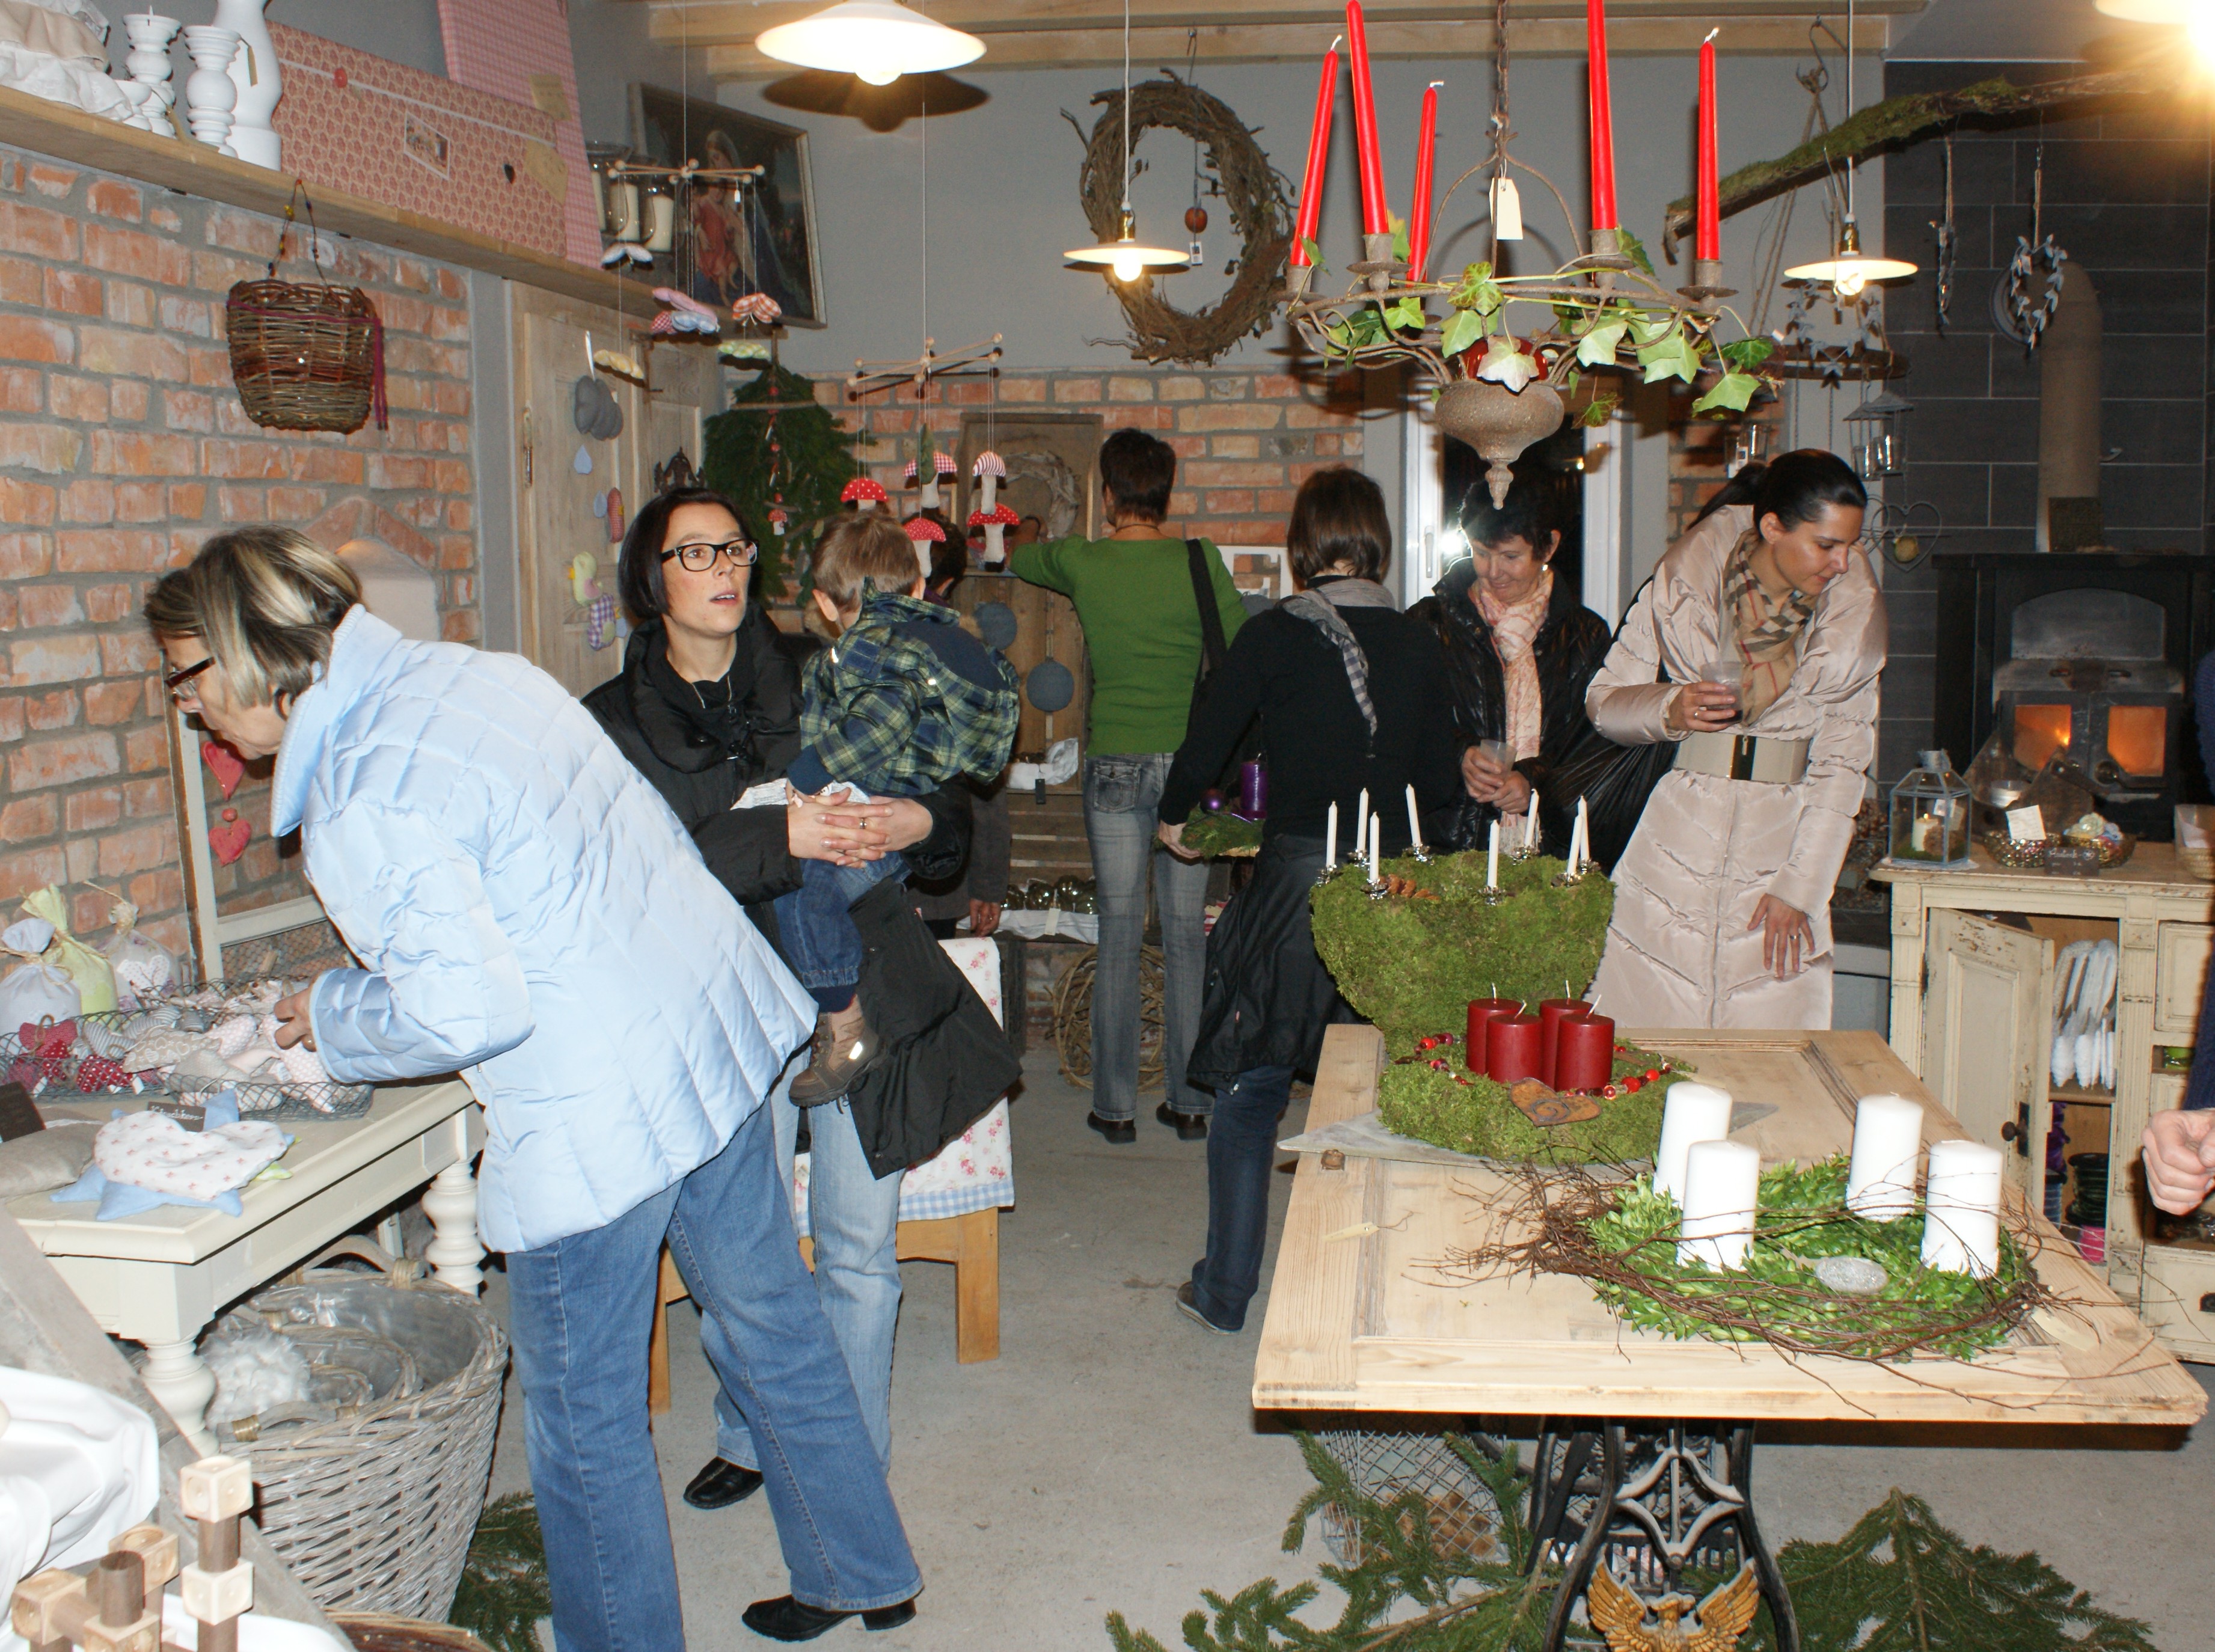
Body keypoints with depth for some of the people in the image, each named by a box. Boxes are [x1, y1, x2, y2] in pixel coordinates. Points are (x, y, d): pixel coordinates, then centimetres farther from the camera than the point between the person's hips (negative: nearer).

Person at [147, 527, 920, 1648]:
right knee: (770, 1318, 23)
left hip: (599, 1113, -9)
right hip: (718, 1023, 9)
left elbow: (471, 1014, -21)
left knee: (585, 1423, 11)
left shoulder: (360, 808, -19)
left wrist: (334, 1017, -3)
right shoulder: (477, 669, 6)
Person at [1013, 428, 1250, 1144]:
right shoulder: (1199, 561, -4)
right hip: (1188, 760, 0)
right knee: (1187, 933, 6)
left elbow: (1017, 561, 19)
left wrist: (1003, 551, 43)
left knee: (1119, 932, 5)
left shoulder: (1081, 561, -2)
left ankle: (1115, 1105, 10)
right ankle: (1189, 1102, 13)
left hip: (1113, 763, 0)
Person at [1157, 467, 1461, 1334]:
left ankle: (1226, 1290, 18)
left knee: (1249, 1089, 10)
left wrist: (1173, 815, 19)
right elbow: (1443, 783, 7)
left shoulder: (1275, 635, -7)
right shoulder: (1419, 643, 3)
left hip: (1296, 881, -3)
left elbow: (1209, 736, -1)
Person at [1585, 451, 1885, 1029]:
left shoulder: (1856, 611, 1)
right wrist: (1669, 709, -19)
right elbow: (1603, 700, 2)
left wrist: (1800, 888, -3)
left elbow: (1842, 763, 3)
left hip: (1782, 841, 1)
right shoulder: (1689, 576, -3)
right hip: (1678, 833, -1)